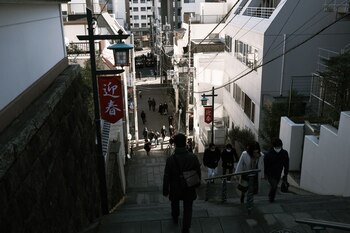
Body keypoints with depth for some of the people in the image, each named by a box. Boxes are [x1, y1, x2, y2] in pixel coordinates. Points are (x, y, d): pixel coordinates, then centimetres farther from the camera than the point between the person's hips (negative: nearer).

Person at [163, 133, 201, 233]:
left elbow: (166, 177, -15)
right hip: (189, 189, 0)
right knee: (188, 209, 17)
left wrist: (165, 191, -1)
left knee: (175, 204, 29)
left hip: (175, 189, 0)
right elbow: (198, 173, -5)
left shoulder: (170, 159, -24)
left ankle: (175, 218, 55)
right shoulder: (193, 157, -19)